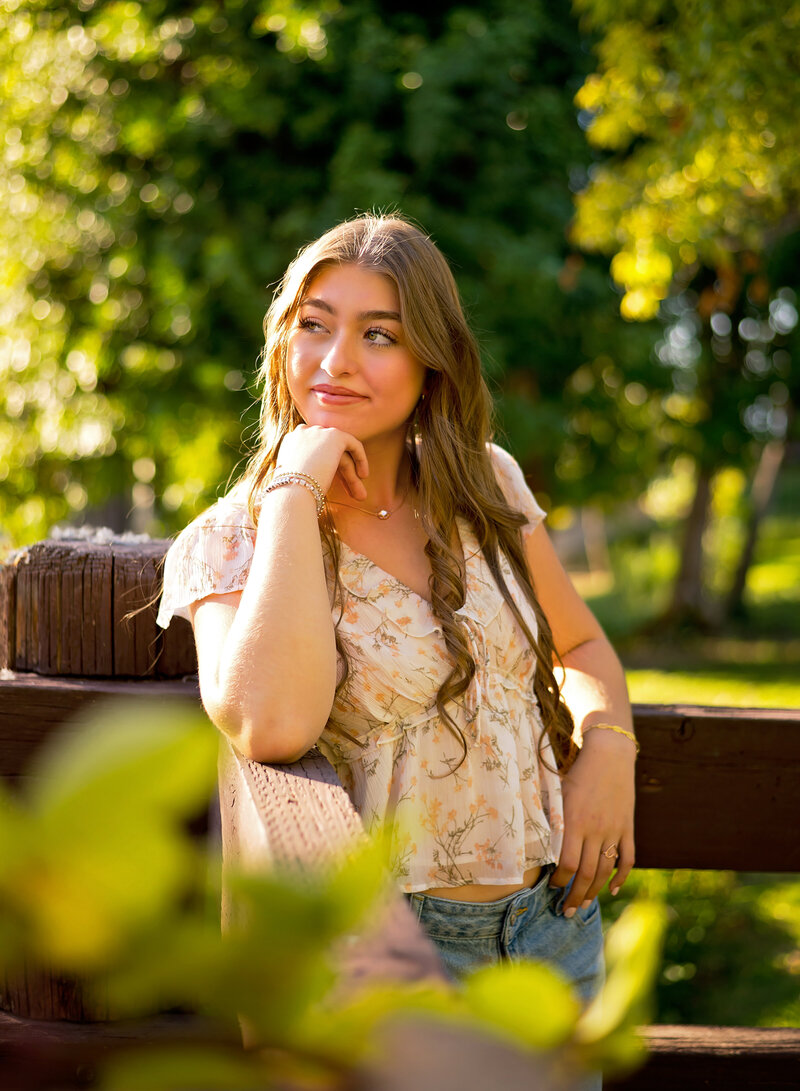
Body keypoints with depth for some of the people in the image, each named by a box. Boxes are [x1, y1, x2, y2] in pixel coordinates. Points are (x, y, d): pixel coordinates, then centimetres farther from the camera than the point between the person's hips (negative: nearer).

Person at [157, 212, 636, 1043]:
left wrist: (608, 747, -5)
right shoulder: (229, 543, -10)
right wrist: (295, 492, -23)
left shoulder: (486, 484, 3)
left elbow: (580, 646, 17)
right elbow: (273, 725, -30)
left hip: (555, 918, 5)